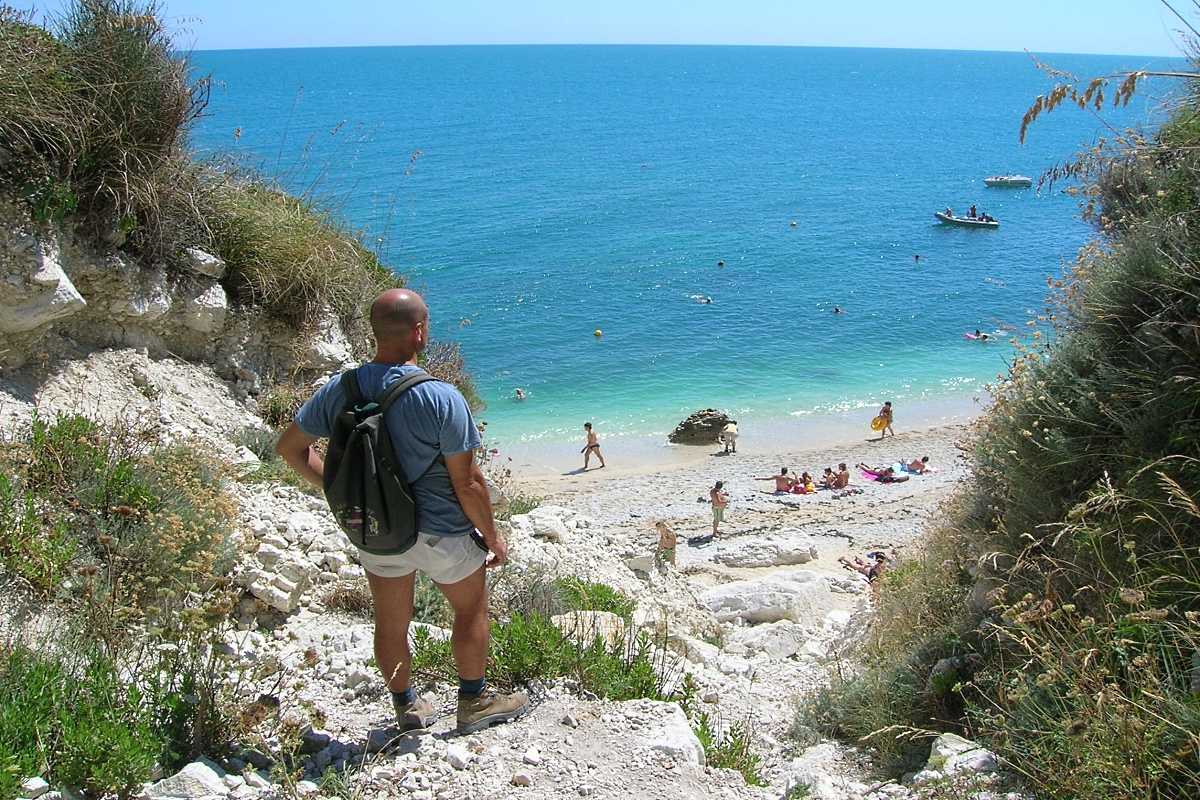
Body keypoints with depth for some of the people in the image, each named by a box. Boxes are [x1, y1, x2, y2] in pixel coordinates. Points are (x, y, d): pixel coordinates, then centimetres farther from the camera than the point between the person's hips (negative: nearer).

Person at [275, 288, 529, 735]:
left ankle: (407, 707, 39)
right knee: (470, 609, 20)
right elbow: (467, 484, -19)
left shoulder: (340, 390, -9)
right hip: (441, 531, -4)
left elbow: (290, 447, 2)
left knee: (391, 622, 20)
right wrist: (492, 536, -5)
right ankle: (475, 702, 33)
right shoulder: (441, 398, -24)